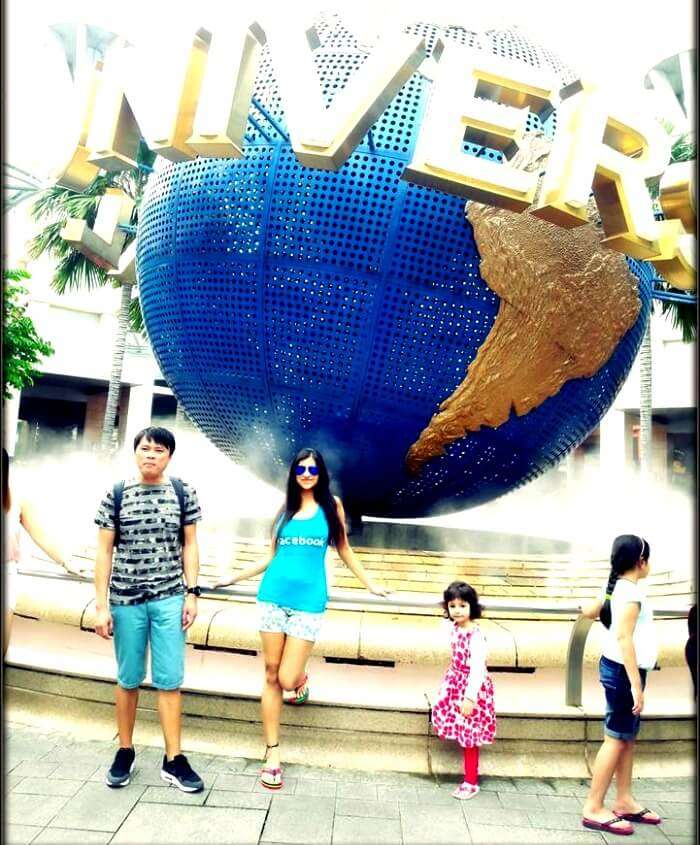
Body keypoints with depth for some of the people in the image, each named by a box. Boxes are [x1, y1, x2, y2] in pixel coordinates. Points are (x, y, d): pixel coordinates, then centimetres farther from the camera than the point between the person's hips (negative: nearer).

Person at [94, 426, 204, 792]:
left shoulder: (183, 492, 0)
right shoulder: (116, 495, -2)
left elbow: (190, 545, 4)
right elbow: (104, 552, 0)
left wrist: (191, 593, -1)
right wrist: (101, 605, -2)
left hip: (169, 598, 0)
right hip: (126, 600, 0)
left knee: (169, 680, 4)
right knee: (128, 679, 13)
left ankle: (174, 759, 17)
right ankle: (125, 751, 32)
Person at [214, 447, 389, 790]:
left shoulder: (331, 504, 4)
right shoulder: (286, 507, 10)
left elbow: (344, 550, 12)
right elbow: (271, 556, 15)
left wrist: (370, 584, 12)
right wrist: (234, 578, 15)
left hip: (308, 601, -2)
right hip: (272, 597, 3)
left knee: (288, 679, -4)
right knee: (271, 675, 6)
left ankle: (302, 678, 33)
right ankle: (272, 752, 21)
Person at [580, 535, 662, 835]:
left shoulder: (615, 587, 9)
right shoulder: (631, 591, -19)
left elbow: (588, 612, 22)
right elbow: (624, 638, -25)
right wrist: (636, 685, -24)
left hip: (620, 669, 10)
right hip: (623, 671, -10)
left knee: (628, 737, 16)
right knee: (616, 739, -3)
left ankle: (624, 801, 27)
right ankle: (593, 808, 4)